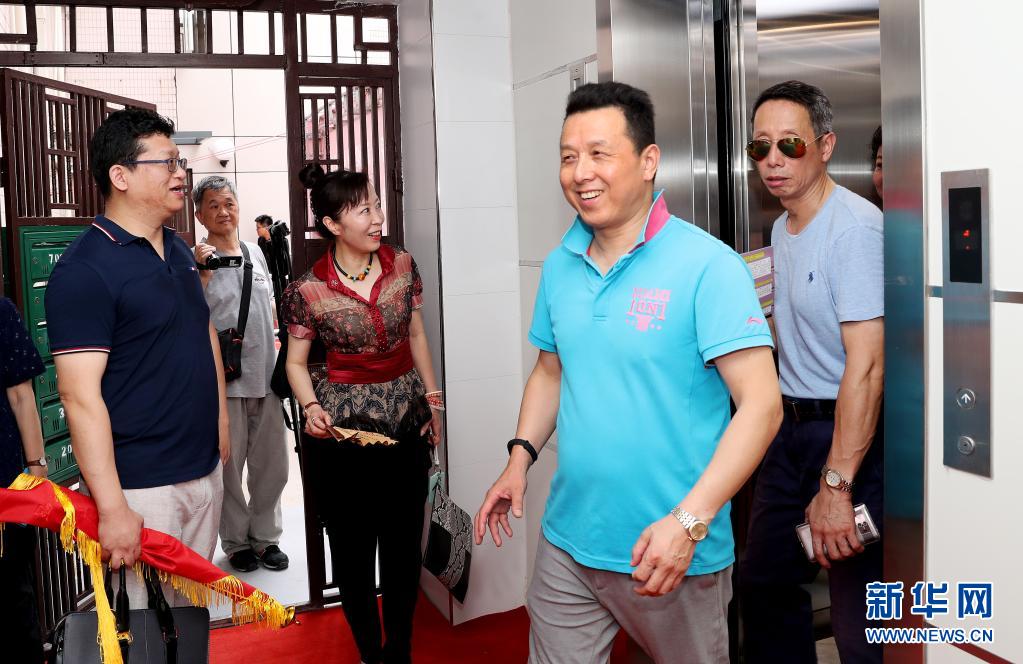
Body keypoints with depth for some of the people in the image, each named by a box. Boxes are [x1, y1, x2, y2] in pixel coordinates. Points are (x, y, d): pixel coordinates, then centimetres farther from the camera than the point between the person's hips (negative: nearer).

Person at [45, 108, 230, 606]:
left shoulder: (178, 249, 9)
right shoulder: (84, 270, -16)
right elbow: (80, 395, -21)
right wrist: (112, 508, -23)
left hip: (205, 469, 8)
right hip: (141, 488, -7)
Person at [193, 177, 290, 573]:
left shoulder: (255, 253, 11)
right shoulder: (197, 261, -7)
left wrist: (280, 362, 18)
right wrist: (202, 273, -25)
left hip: (265, 377, 5)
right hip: (224, 381, -5)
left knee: (272, 466, 12)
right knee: (229, 468, 6)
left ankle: (265, 537, 28)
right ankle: (236, 542, 23)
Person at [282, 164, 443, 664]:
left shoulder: (403, 265, -1)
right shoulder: (308, 290, -10)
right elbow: (296, 362, 0)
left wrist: (431, 396, 12)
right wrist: (311, 407, -17)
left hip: (406, 421, 3)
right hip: (343, 429, -3)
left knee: (404, 540, 11)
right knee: (352, 546, 7)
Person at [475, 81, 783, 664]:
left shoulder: (707, 266, -16)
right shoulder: (559, 266, 4)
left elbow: (762, 404, -19)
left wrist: (689, 522, -25)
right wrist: (521, 457, 4)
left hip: (673, 554, -5)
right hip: (566, 544, 5)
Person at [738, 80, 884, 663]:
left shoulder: (856, 227, -18)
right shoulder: (783, 227, 12)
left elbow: (866, 364, -24)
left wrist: (836, 485, -26)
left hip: (852, 434, -9)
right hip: (793, 424, 9)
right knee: (765, 584, 18)